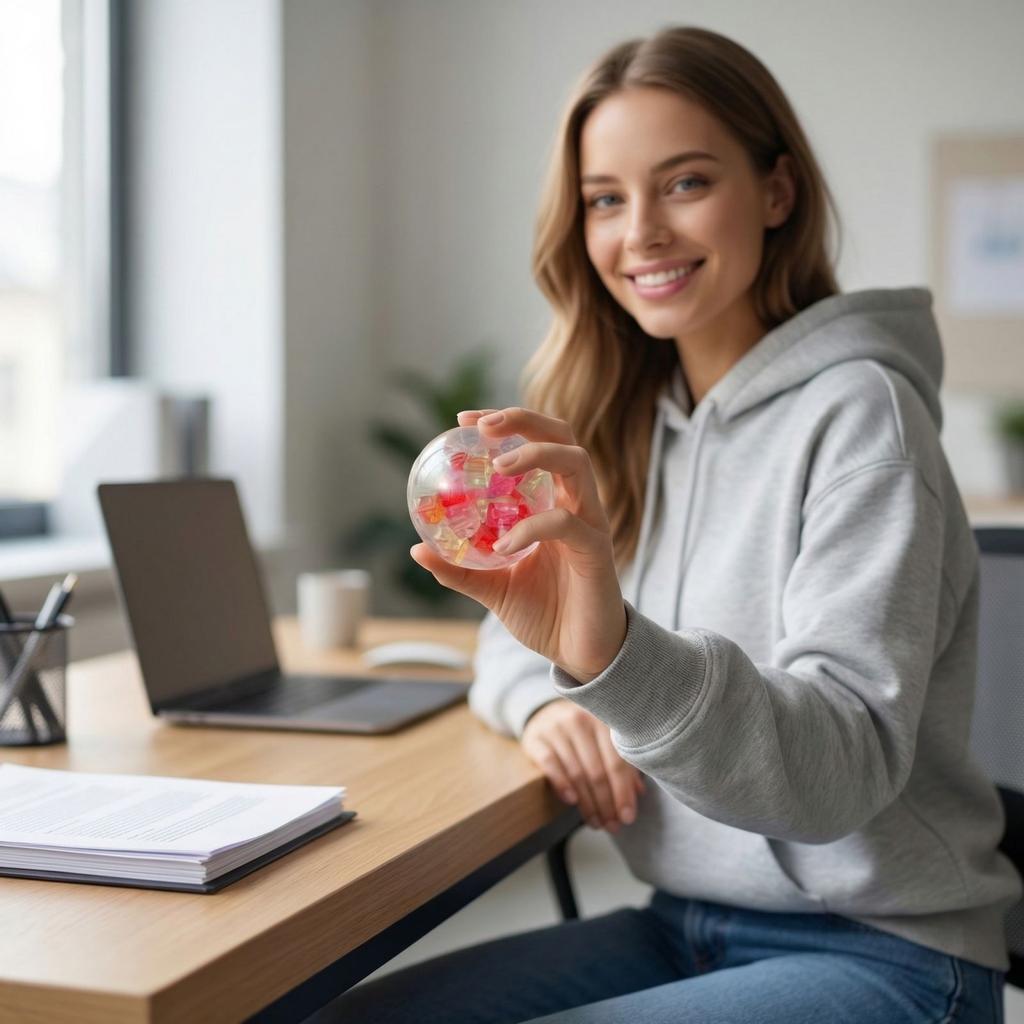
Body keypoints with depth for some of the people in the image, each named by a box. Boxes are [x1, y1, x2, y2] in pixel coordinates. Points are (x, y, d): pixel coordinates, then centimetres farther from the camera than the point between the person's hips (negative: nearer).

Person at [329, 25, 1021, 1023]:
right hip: (681, 928, 6)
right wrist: (547, 698, -10)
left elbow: (846, 762, -24)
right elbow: (512, 638, 15)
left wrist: (617, 651, -42)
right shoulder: (632, 418, 7)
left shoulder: (856, 411, -14)